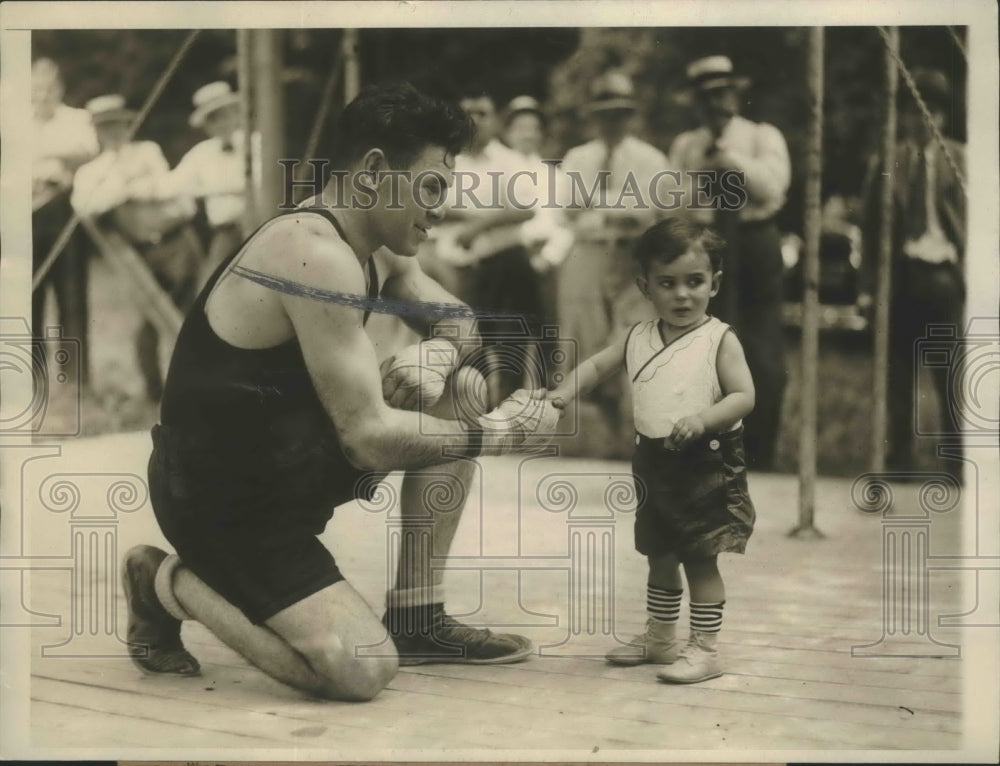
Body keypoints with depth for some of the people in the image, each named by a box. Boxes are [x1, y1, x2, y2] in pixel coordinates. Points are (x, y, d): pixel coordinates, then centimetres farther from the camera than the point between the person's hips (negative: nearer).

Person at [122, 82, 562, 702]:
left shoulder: (378, 244, 4)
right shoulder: (316, 256, -26)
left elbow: (460, 323, 16)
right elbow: (369, 438, -27)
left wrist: (437, 357, -8)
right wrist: (495, 435, -17)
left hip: (292, 452, 10)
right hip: (222, 493, -10)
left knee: (462, 389, 5)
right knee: (364, 671, -19)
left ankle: (417, 617, 9)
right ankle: (169, 585, 2)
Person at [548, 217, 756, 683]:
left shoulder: (719, 340, -10)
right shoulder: (638, 339, 5)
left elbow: (744, 396, -15)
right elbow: (597, 365, 14)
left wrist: (703, 418, -31)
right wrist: (565, 392, -3)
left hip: (707, 465, -6)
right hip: (653, 464, 6)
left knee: (700, 558, -2)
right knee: (659, 556, 18)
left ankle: (705, 648, 9)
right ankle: (660, 637, 34)